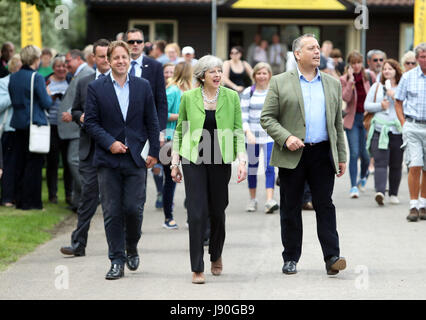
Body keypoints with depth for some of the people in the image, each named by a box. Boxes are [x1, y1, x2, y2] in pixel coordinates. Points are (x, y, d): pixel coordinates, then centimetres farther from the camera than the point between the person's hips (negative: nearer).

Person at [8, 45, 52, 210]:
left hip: (18, 124, 7)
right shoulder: (37, 78, -14)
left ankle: (20, 199, 17)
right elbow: (46, 103, -12)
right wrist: (49, 96, 7)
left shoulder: (13, 77, 5)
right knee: (34, 163, -1)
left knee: (20, 163, 13)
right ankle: (30, 201, -1)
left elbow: (13, 100, 13)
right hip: (34, 124, -7)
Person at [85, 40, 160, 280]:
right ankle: (117, 261, 6)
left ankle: (132, 249, 22)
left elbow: (152, 122, 9)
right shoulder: (96, 88, 2)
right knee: (112, 212, 0)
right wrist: (110, 143, -11)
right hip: (108, 160, 0)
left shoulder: (143, 86, 7)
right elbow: (91, 122, 1)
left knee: (134, 208, -4)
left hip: (136, 159, 1)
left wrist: (154, 152, 3)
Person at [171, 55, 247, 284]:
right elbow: (180, 130, 8)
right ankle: (197, 269, -3)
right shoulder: (188, 97, 1)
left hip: (221, 161, 1)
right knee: (197, 213, -8)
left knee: (217, 211, 9)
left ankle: (216, 256, 35)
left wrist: (242, 161, -7)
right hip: (194, 160, -1)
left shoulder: (231, 97, 2)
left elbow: (238, 131, 3)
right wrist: (175, 162, 5)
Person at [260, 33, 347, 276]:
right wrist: (285, 138, -15)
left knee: (325, 205, -4)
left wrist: (342, 157, 11)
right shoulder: (280, 83, 3)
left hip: (323, 154, 2)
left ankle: (332, 257, -6)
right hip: (292, 155, -2)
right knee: (291, 208, 5)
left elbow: (338, 124, 15)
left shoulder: (332, 84, 13)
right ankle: (291, 259, 13)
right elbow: (267, 118, 1)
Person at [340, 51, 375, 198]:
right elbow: (346, 98, -15)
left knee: (364, 152, 4)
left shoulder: (370, 76, 2)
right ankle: (354, 186, -5)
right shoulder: (344, 79, -1)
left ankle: (364, 175, 36)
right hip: (352, 119, -1)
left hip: (367, 118, 1)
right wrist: (351, 80, -19)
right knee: (354, 153, -9)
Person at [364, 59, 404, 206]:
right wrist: (380, 106, -4)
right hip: (380, 129, 0)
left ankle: (393, 194, 17)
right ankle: (380, 192, -25)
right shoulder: (377, 87, 14)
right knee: (380, 162, -13)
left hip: (398, 130, 0)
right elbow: (366, 105, 13)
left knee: (396, 164, 5)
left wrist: (395, 96, -11)